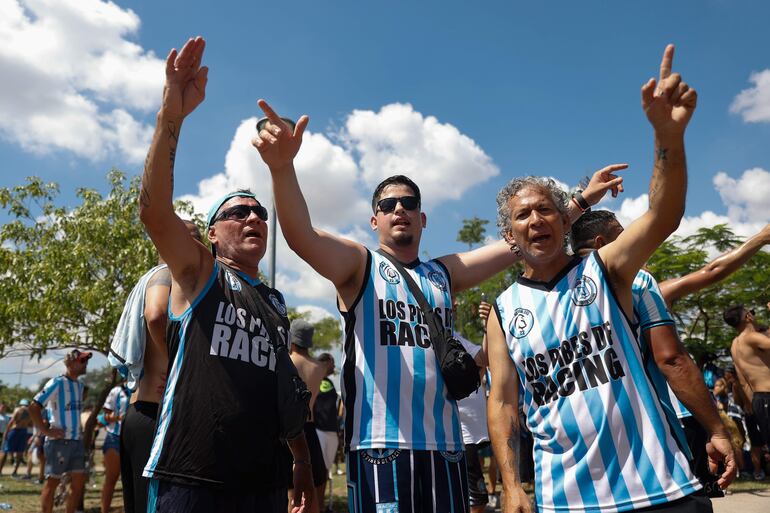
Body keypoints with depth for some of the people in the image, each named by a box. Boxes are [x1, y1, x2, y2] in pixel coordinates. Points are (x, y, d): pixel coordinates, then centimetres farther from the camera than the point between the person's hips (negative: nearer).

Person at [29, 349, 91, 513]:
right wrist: (46, 431, -15)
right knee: (52, 481, 3)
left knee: (79, 481, 8)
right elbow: (33, 407, -16)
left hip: (76, 440, 7)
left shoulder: (80, 385, 13)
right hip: (59, 441, -7)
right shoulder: (57, 383, -11)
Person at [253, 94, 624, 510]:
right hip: (379, 444, -4)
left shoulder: (444, 273, 15)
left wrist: (583, 199, 10)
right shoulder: (358, 265, 2)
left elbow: (517, 243, 13)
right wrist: (283, 166, -33)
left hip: (444, 444, 5)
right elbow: (301, 235, -16)